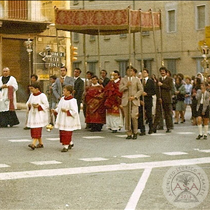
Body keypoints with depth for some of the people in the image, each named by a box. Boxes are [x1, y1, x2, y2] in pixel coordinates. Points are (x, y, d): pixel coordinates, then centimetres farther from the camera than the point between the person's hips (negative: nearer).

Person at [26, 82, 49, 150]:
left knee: (37, 129, -14)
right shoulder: (32, 95, 10)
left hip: (39, 115, -8)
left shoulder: (42, 95, -11)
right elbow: (28, 102, 18)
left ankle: (33, 143, -22)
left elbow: (46, 105, -11)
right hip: (32, 114, 8)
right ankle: (40, 143, 20)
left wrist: (38, 106, -23)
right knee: (33, 129, 9)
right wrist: (28, 105, -5)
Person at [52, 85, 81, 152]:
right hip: (62, 120, 8)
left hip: (68, 121, -8)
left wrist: (66, 111, -23)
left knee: (67, 133, -3)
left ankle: (66, 146, 5)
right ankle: (70, 143, 29)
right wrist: (55, 110, 0)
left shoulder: (72, 101, -17)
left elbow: (74, 112, -20)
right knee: (62, 132, 14)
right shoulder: (62, 99, 7)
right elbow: (59, 107, 17)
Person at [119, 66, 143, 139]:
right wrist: (126, 86, -14)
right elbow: (120, 89, 4)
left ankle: (135, 133, 1)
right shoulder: (123, 80, 13)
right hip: (125, 101, 2)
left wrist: (135, 97, -8)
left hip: (134, 101, -2)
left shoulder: (137, 80, 10)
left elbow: (141, 90, 5)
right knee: (127, 118, -1)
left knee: (134, 116, -14)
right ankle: (129, 134, 6)